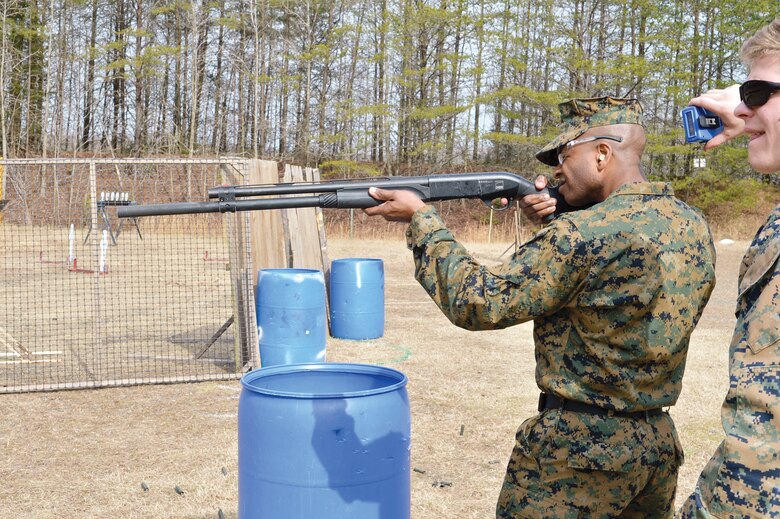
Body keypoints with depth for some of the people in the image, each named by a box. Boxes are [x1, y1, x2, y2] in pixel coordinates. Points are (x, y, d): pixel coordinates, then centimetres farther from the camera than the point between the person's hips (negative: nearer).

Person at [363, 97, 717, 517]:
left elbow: (477, 302, -17)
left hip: (579, 450, -7)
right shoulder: (694, 227, 3)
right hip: (660, 443, 8)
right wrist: (555, 220, 6)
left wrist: (422, 218, -8)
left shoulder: (584, 234, -22)